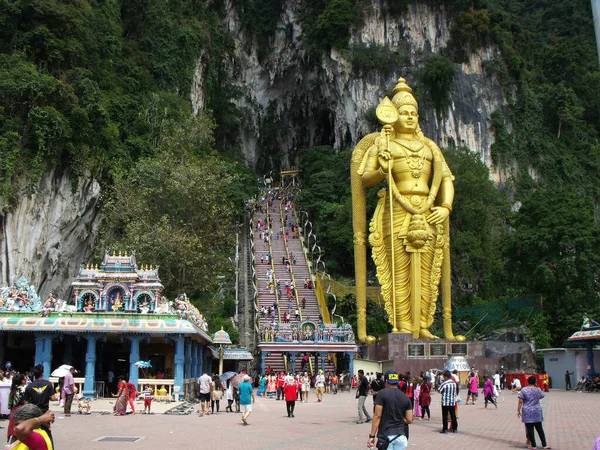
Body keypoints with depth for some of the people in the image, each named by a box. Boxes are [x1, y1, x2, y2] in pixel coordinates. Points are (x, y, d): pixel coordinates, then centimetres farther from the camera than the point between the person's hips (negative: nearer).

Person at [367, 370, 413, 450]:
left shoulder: (382, 394, -6)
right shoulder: (405, 398, 7)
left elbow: (377, 416, -10)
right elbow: (409, 420, 4)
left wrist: (372, 436, -9)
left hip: (386, 435, -4)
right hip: (401, 435, 4)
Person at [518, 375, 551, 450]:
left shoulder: (524, 390, -8)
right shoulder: (538, 389, -1)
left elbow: (520, 401, -9)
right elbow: (541, 397, 20)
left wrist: (518, 410, -2)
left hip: (527, 412, -3)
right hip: (537, 412, 3)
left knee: (530, 429, 3)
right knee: (539, 429, 13)